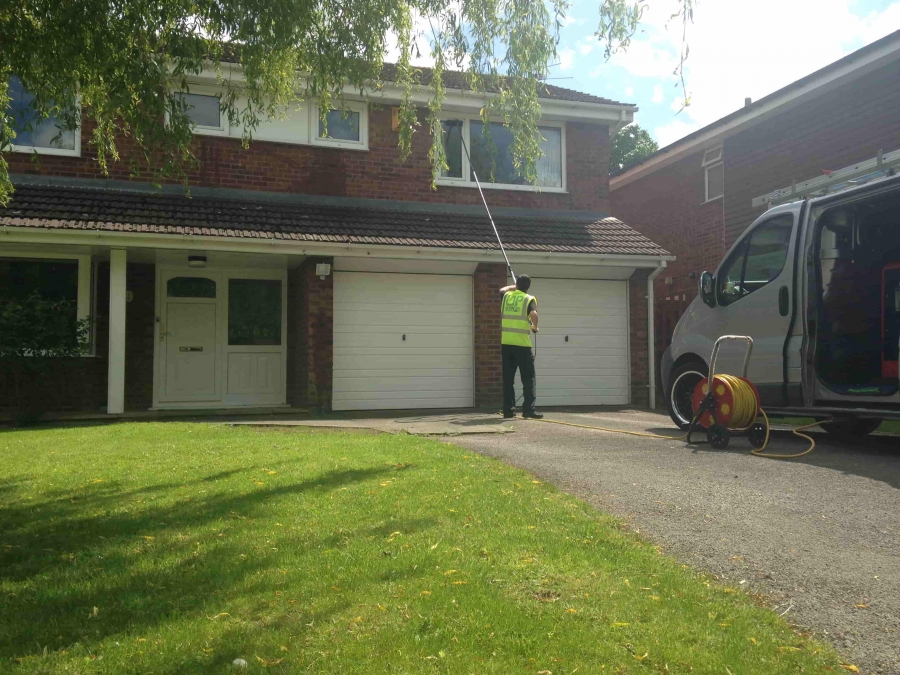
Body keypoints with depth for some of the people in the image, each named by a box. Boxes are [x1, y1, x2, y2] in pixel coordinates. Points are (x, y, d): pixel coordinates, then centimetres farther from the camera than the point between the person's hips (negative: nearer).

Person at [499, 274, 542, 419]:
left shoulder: (507, 296, 11)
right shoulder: (529, 299, -2)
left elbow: (502, 289, 36)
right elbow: (534, 314, -21)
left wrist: (514, 287, 46)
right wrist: (535, 327, -3)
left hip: (506, 343, 4)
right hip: (522, 344, -4)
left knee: (508, 379, 9)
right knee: (528, 379, 3)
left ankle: (508, 410, 10)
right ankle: (528, 410, -3)